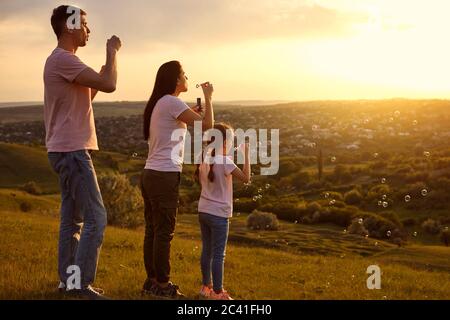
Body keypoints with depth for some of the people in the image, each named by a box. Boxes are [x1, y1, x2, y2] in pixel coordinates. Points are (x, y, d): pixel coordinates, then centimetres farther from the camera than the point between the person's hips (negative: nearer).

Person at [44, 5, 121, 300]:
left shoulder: (63, 60, 18)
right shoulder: (62, 59, -15)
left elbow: (89, 94, 24)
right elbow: (109, 85, -22)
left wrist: (110, 56, 17)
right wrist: (112, 52, -5)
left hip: (70, 151, 11)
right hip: (72, 151, -11)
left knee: (73, 218, 12)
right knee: (95, 218, -10)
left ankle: (68, 280, 17)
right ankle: (80, 282, -7)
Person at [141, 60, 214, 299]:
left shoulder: (158, 103, 17)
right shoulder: (171, 102, -11)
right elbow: (207, 125, -18)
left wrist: (189, 116, 21)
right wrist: (208, 97, -4)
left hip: (150, 174, 9)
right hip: (164, 176, -9)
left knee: (152, 230, 12)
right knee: (164, 232, -3)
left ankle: (152, 281, 19)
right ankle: (162, 285, 4)